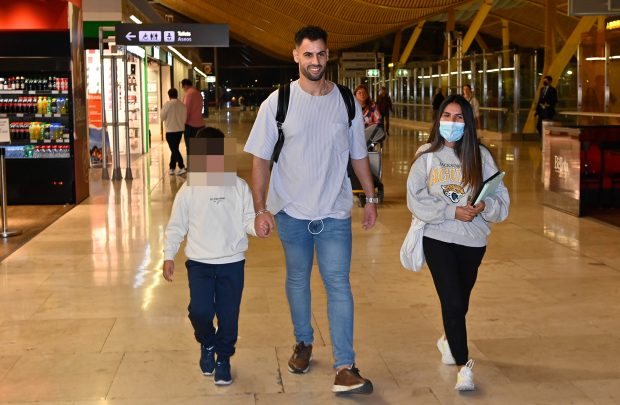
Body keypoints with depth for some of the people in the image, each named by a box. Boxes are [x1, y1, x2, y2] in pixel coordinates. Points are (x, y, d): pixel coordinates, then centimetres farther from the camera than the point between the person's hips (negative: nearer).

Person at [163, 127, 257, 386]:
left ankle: (223, 358, 29)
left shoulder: (239, 187, -2)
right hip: (199, 263, 0)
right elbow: (176, 226, 4)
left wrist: (257, 226, -23)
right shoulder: (189, 189, -2)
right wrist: (168, 255, 1)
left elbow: (247, 220, -1)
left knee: (229, 315, 6)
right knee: (200, 311, -9)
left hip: (232, 263, 1)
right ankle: (207, 345, 23)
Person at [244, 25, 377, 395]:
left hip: (334, 211, 0)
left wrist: (371, 197, 12)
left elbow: (358, 155, 10)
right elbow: (261, 159, -4)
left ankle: (345, 368, -4)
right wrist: (260, 209, -10)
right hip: (291, 210, 0)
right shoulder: (278, 101, -5)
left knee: (339, 285, -5)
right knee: (297, 280, 15)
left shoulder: (346, 101, 0)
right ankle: (304, 343, 36)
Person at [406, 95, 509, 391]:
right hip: (437, 237, -2)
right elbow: (416, 199, -8)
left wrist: (484, 206, -23)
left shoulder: (480, 156, -1)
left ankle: (449, 340, 47)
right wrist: (452, 211, -17)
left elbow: (501, 198, -1)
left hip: (473, 239, 2)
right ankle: (464, 365, 4)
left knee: (460, 301, 17)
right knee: (453, 302, -9)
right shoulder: (426, 155, -4)